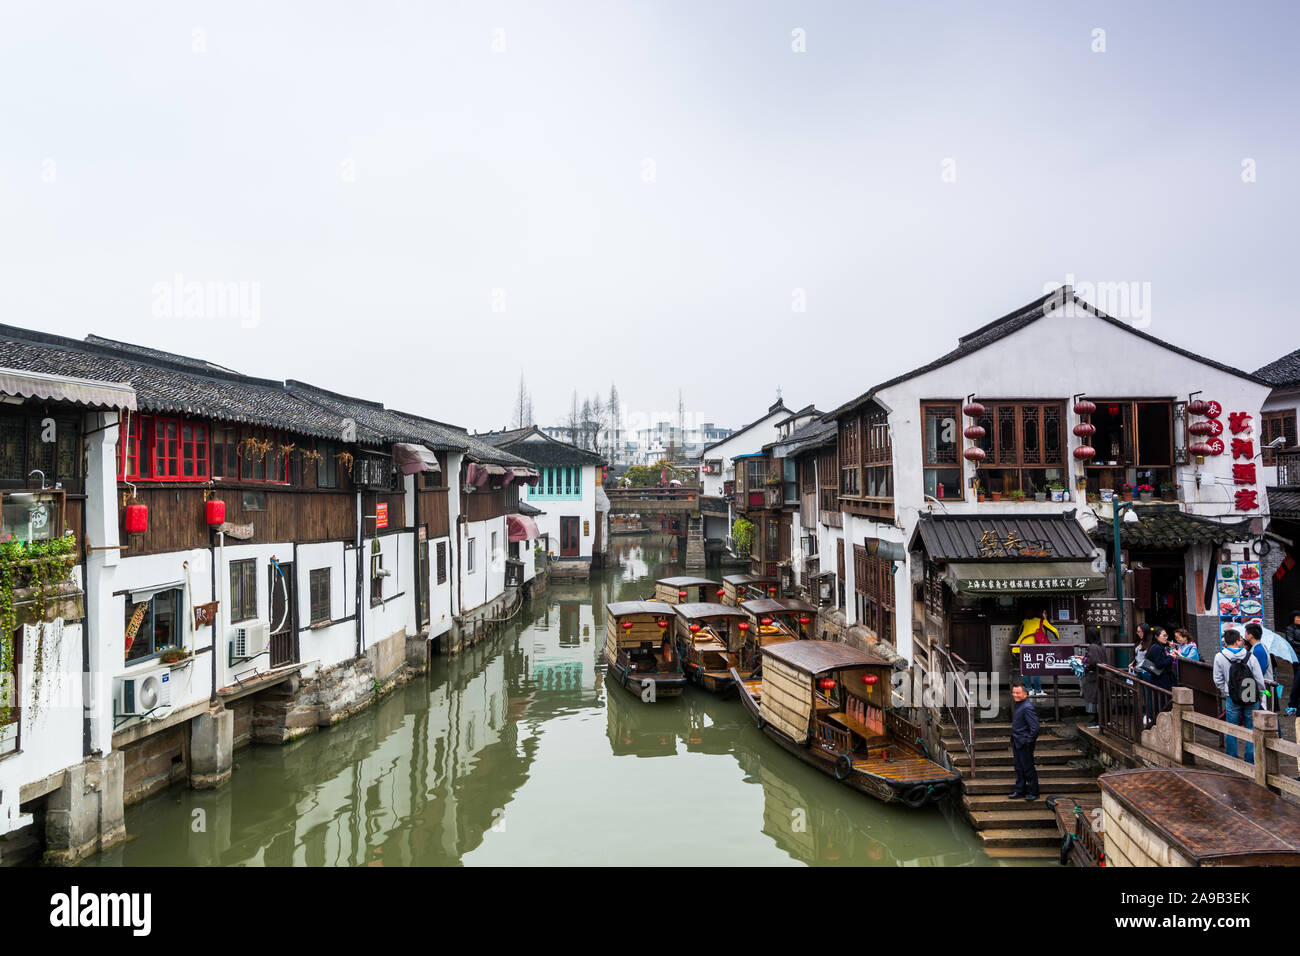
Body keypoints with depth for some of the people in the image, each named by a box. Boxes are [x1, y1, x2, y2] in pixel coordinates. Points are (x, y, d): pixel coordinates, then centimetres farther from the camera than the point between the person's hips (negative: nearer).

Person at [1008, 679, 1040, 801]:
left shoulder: (1027, 707, -23)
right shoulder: (1017, 704, 8)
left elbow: (1034, 727, -25)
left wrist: (1029, 741, -17)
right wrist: (1014, 739, 16)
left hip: (1025, 744, -9)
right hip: (1016, 742, 9)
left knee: (1028, 768, 4)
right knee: (1019, 768, 16)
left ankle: (1033, 792, 17)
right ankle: (1020, 791, 26)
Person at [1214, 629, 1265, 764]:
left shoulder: (1219, 657, -7)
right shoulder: (1250, 657, -8)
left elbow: (1218, 680, -1)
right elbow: (1260, 680, -4)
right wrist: (1257, 694, 12)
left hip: (1232, 699, 0)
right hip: (1252, 699, 0)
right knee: (1251, 729, 12)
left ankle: (1231, 758, 16)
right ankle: (1251, 759, 16)